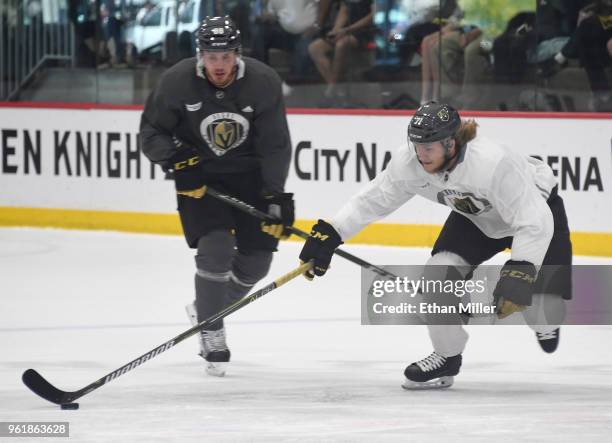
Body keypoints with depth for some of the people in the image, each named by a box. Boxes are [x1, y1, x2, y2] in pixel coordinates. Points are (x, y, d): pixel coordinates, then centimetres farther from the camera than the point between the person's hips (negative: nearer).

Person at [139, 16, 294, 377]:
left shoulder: (263, 82, -17)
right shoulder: (177, 82, -19)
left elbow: (275, 145, -12)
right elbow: (151, 133, -6)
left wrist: (276, 197, -17)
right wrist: (176, 157, -24)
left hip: (249, 175, 2)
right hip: (199, 176, -2)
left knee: (256, 259, 3)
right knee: (215, 248, -20)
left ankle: (210, 309, 31)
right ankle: (211, 333, -4)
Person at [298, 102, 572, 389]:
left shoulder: (493, 163, -42)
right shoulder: (408, 162, -24)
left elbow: (534, 222, -40)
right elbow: (372, 200, -9)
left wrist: (520, 272, -49)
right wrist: (327, 235, -14)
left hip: (537, 205, -5)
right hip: (475, 213, 5)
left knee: (541, 299, -15)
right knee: (439, 274, -16)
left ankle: (546, 326, 25)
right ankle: (446, 357, 6)